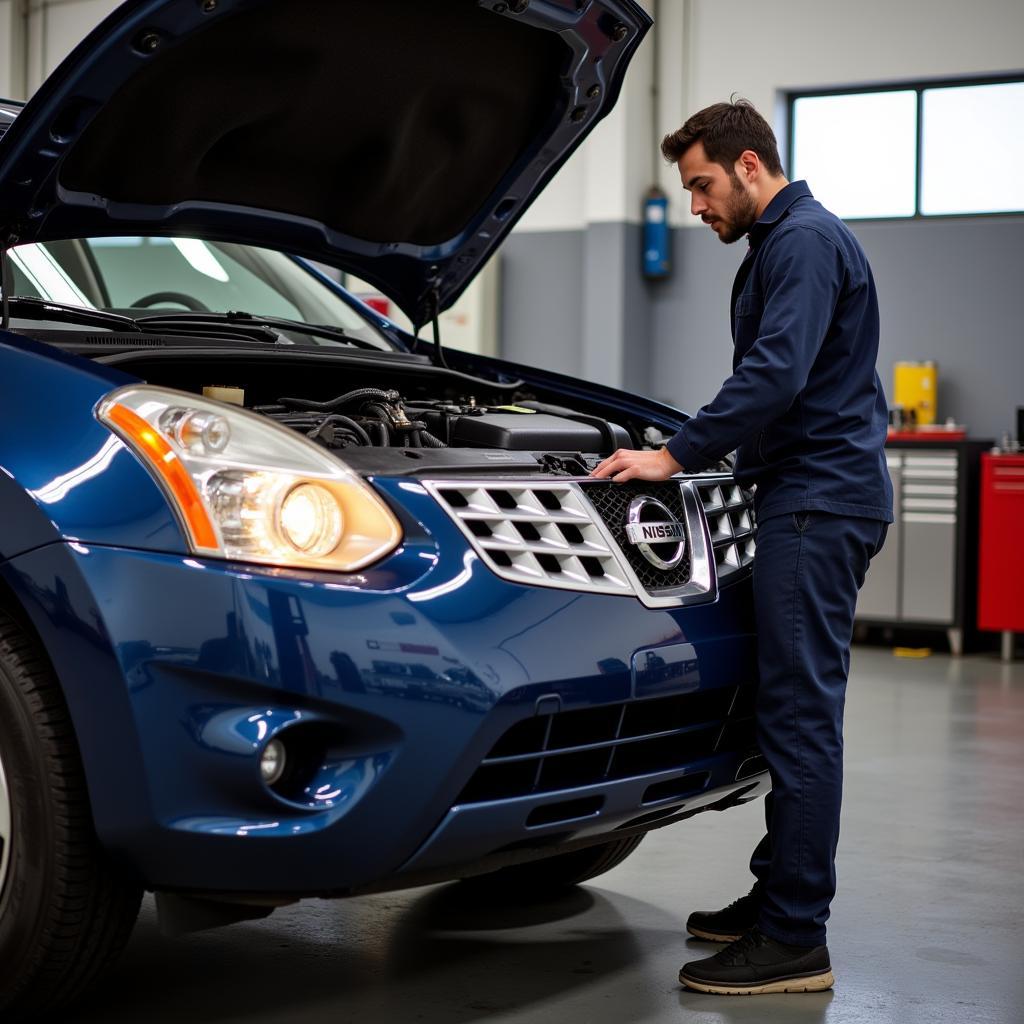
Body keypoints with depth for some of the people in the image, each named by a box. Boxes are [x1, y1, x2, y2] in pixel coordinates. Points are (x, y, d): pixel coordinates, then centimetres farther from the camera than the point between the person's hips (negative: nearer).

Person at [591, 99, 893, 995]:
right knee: (793, 709, 13)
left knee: (801, 711, -10)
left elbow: (775, 376, -22)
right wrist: (694, 456, 24)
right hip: (807, 497, 11)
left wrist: (678, 457, -19)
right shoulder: (781, 244, 23)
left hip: (820, 502, -11)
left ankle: (795, 941, -7)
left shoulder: (806, 241, -11)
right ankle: (777, 898, 22)